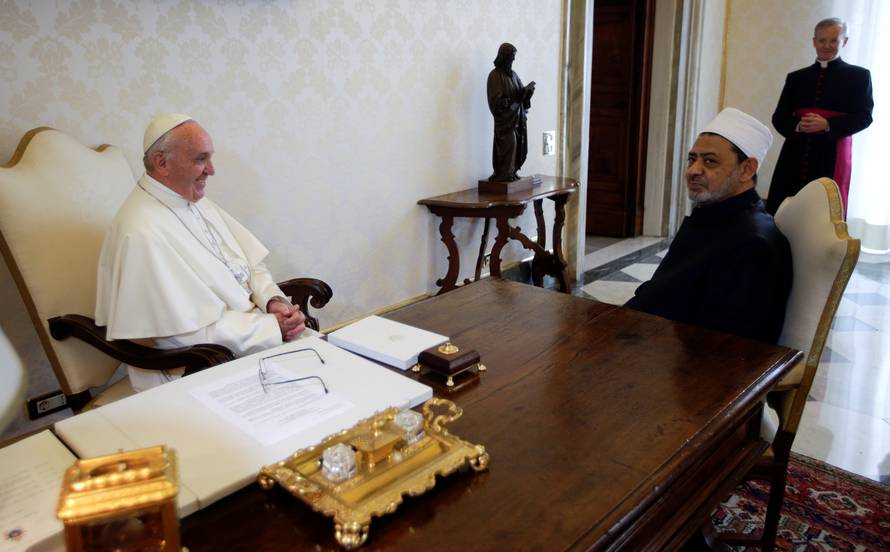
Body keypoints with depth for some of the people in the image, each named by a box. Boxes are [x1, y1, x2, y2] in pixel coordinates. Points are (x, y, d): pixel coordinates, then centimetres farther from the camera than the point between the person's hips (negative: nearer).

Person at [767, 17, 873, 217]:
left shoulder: (858, 76, 8)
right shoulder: (796, 77, 15)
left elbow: (863, 117, -2)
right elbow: (779, 118, 8)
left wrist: (827, 125, -18)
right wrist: (798, 125, -14)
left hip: (832, 157, -2)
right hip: (795, 156, 2)